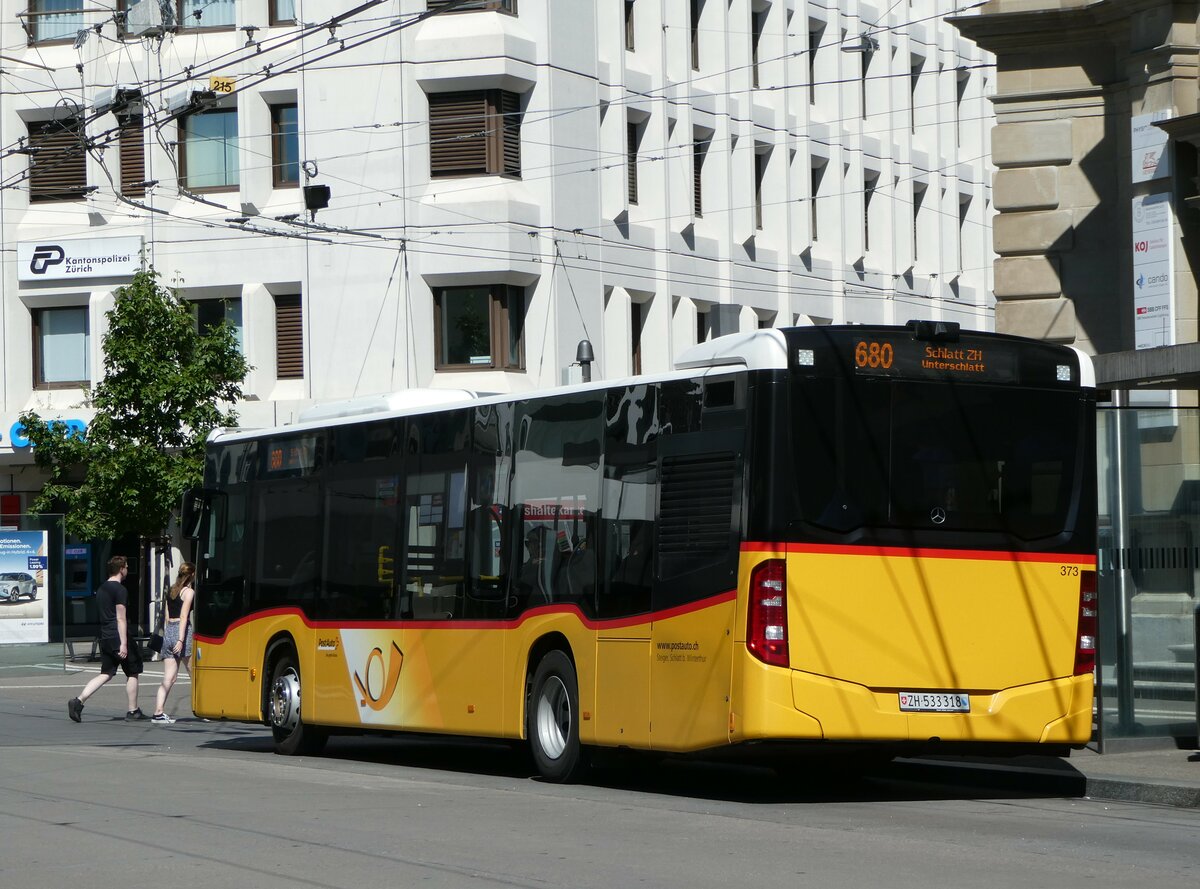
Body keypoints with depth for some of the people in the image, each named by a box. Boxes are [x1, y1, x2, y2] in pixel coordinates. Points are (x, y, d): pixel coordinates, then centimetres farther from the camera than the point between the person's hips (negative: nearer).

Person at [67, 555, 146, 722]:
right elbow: (121, 618, -19)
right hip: (119, 638, -8)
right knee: (132, 673, 7)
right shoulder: (120, 590, -13)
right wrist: (123, 643, -21)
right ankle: (133, 711, 12)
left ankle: (78, 701, -8)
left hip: (105, 638, 8)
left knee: (106, 674, 8)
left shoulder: (101, 589, 15)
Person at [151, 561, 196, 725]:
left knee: (168, 678, 2)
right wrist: (181, 640, -18)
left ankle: (158, 713, -8)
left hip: (168, 631, 7)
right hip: (182, 631, -7)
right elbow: (183, 616, -13)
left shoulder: (171, 590, 16)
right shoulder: (189, 592, -5)